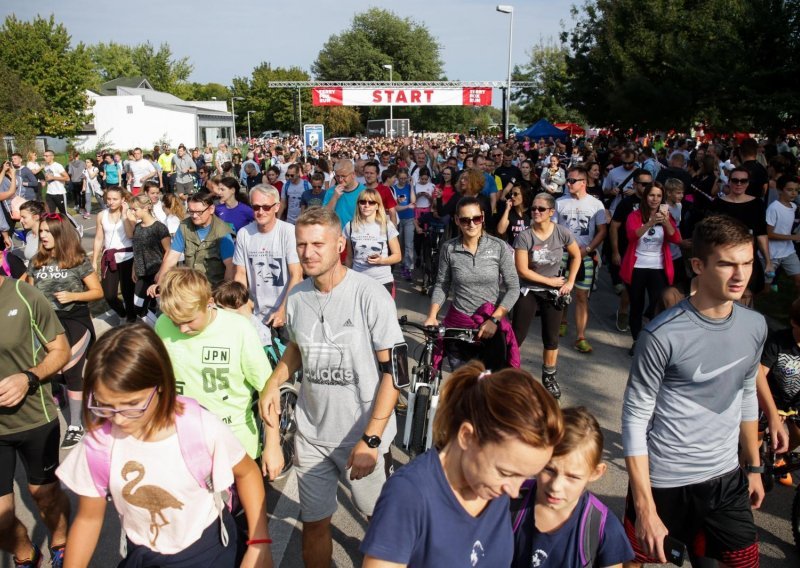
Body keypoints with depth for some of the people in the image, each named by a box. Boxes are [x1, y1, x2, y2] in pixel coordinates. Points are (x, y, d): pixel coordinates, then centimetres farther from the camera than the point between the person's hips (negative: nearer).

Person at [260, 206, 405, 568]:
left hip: (361, 434, -3)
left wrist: (371, 439, -19)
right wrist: (274, 382, -1)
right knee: (314, 523, 12)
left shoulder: (371, 295, -16)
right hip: (311, 433, 3)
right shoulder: (297, 297, -2)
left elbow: (393, 370, -15)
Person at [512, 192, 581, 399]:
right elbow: (522, 270, -18)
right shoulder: (524, 236, -17)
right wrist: (550, 281, -13)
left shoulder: (562, 233, -10)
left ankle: (549, 377, 30)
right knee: (516, 336, -1)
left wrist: (570, 282, -2)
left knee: (551, 338, 11)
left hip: (553, 293, 2)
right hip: (528, 291, -2)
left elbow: (576, 256, 6)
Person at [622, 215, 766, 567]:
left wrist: (754, 466, 18)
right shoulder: (663, 335, -20)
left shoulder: (755, 326, -1)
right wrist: (645, 508, -18)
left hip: (726, 476, 5)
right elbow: (635, 419, -16)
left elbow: (746, 397, 13)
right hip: (663, 480, -4)